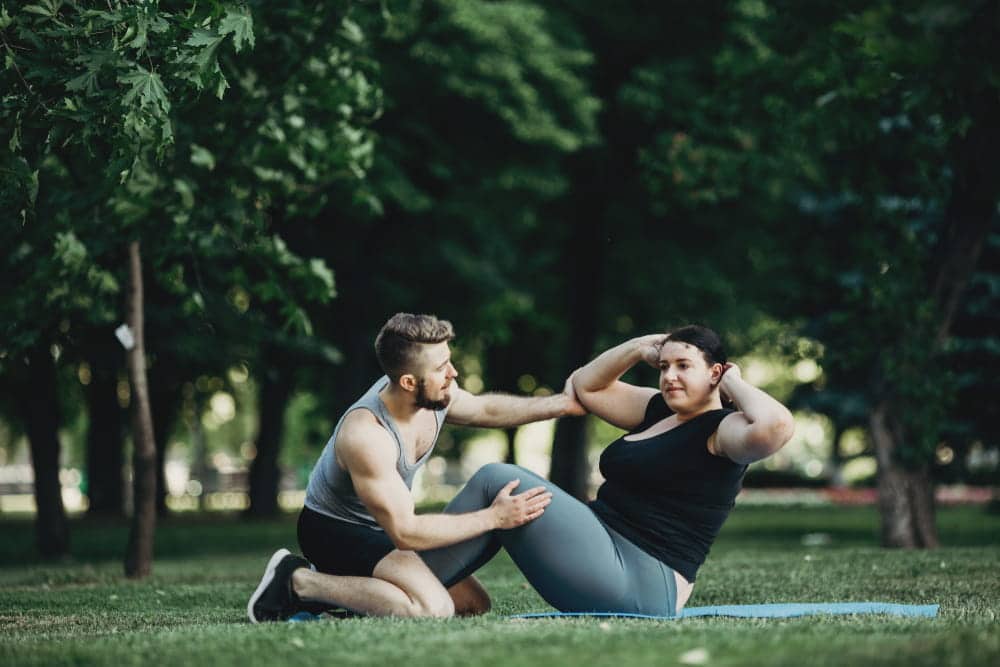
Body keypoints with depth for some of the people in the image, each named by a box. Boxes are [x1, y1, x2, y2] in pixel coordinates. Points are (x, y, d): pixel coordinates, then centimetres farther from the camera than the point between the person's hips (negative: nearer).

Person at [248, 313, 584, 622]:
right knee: (433, 607, -29)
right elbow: (405, 533, -31)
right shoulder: (366, 435, -35)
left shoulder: (435, 393, -12)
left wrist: (561, 404, 4)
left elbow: (483, 409, 13)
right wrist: (494, 517, -28)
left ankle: (333, 583, 13)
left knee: (474, 604, 10)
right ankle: (298, 581, -13)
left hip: (378, 526, 9)